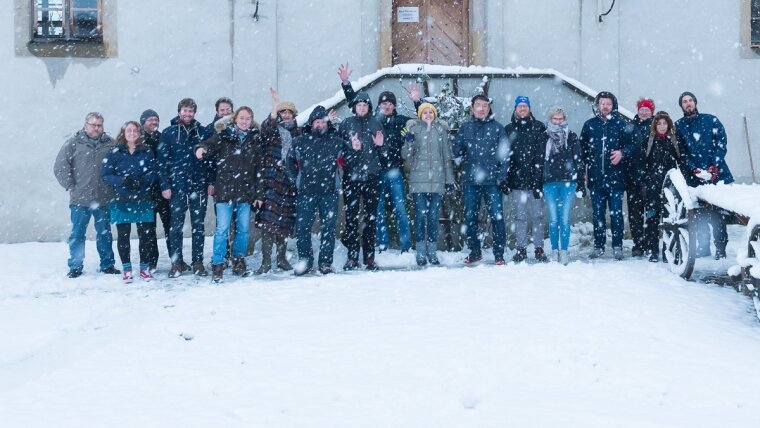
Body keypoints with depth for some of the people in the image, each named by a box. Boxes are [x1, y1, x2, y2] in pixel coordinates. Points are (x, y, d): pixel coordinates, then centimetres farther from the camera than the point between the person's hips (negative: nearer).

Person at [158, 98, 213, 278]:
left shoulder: (202, 132, 7)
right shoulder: (169, 133, 2)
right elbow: (162, 160, 0)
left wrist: (211, 181, -1)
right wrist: (165, 185, -7)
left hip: (199, 186, 1)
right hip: (177, 187, -1)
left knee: (198, 225, 6)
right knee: (176, 225, 3)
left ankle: (198, 261, 12)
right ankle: (177, 262, 12)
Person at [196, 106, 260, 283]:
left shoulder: (255, 139, 10)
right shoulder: (224, 135, 2)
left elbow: (258, 168, 13)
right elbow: (210, 144, -15)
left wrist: (258, 193, 11)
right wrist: (202, 149, -39)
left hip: (246, 192, 3)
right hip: (224, 190, -3)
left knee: (243, 229, 8)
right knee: (222, 228, -6)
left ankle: (239, 262, 22)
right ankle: (217, 266, 0)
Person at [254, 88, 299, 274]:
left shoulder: (297, 133, 16)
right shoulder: (271, 131, 3)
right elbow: (265, 128, -21)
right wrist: (275, 104, -28)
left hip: (290, 182, 4)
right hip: (272, 181, -4)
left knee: (286, 221, 8)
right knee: (268, 220, -10)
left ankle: (282, 258, 19)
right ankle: (266, 261, -8)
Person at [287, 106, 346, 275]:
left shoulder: (336, 141, 7)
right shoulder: (300, 141, 8)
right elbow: (289, 162, 18)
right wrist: (296, 180, 10)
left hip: (329, 192, 0)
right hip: (306, 192, 0)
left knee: (328, 228, 0)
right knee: (302, 228, -2)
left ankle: (325, 263, 9)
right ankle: (305, 261, 11)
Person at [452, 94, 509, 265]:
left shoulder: (497, 127, 4)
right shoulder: (465, 126, 10)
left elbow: (504, 154, 1)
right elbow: (457, 147, 13)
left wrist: (502, 176, -6)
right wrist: (458, 156, -7)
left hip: (492, 180, -2)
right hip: (470, 180, 3)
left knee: (497, 216, -4)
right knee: (470, 217, 7)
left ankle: (499, 254, 4)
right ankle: (475, 252, 20)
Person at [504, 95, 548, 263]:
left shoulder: (539, 127, 4)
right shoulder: (508, 129, 9)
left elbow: (542, 154, -2)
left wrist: (539, 176, -11)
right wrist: (505, 179, 0)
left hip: (535, 179, -1)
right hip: (516, 180, 1)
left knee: (537, 215, 3)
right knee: (519, 216, 6)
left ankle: (539, 249, 10)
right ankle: (521, 249, 12)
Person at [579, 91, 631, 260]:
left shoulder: (620, 123, 3)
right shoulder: (590, 124, 9)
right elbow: (582, 149, 10)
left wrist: (622, 153, -15)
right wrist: (582, 170, 5)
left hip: (615, 177, -2)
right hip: (595, 177, 2)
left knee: (616, 213, -1)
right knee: (597, 213, 7)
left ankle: (617, 246, 6)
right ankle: (598, 245, 16)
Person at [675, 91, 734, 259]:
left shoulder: (711, 120, 7)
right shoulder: (678, 126, 9)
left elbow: (722, 144, 1)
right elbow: (681, 152, 3)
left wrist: (714, 167, -12)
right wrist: (696, 170, -10)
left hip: (716, 174, -1)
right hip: (694, 176, 1)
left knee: (717, 211, -5)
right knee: (699, 212, 1)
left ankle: (721, 247, -2)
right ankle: (703, 247, 9)